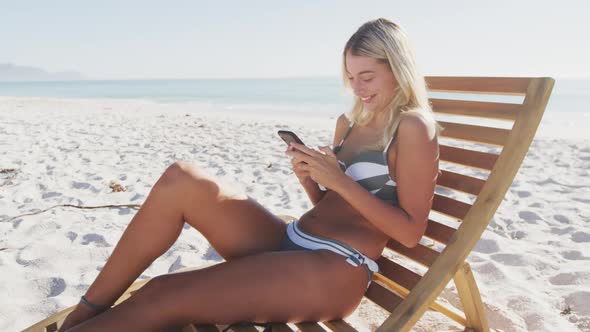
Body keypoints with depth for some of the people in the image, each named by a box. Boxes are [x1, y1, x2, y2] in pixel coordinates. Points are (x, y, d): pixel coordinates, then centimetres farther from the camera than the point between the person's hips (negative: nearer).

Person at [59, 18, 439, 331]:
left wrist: (340, 181, -15)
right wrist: (309, 178, -1)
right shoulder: (349, 122, 17)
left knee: (162, 298, -20)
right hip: (289, 242, 7)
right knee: (180, 180, -16)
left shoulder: (413, 128, -4)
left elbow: (411, 232, -9)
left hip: (335, 271, -7)